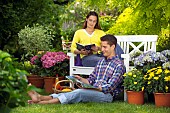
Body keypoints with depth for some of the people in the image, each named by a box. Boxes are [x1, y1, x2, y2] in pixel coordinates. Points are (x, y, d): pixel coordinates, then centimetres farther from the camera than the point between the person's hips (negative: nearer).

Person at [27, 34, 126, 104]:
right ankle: (40, 98, -38)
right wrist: (81, 79, -1)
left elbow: (109, 87, -14)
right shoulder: (101, 61, 21)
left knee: (79, 93, -31)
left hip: (107, 95, -8)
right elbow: (91, 80, 19)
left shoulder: (119, 65, -5)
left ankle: (44, 103, -45)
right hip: (94, 92, 8)